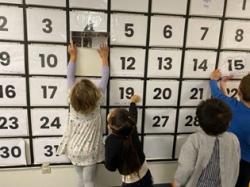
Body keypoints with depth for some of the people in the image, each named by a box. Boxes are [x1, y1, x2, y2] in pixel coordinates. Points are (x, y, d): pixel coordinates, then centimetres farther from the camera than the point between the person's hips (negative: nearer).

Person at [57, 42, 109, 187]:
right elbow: (105, 78, -10)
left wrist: (73, 56, 7)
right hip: (90, 151, -3)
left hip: (74, 149, 3)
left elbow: (70, 77, -3)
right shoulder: (97, 101, -21)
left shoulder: (72, 101, -15)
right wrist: (104, 57, 2)